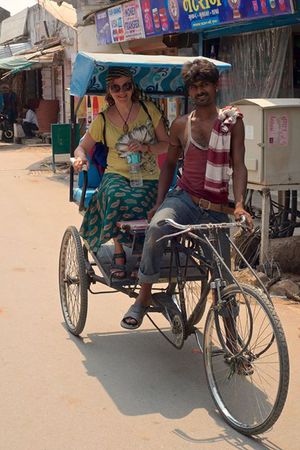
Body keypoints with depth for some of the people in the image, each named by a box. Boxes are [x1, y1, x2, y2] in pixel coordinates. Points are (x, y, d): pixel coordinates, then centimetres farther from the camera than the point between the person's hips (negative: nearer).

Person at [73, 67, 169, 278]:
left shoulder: (148, 110, 5)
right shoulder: (103, 119, 5)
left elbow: (166, 145, 6)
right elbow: (83, 147, 13)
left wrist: (145, 147, -13)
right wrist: (80, 157, -12)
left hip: (148, 179, 0)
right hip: (116, 175, 0)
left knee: (134, 202, -35)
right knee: (117, 197, -36)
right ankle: (119, 253, -19)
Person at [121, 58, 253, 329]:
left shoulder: (232, 122, 3)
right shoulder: (181, 125, 8)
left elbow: (238, 166, -2)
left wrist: (239, 204, -17)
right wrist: (159, 203, 5)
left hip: (216, 209, 0)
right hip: (184, 198, 0)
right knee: (157, 227, -34)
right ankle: (144, 296, -19)